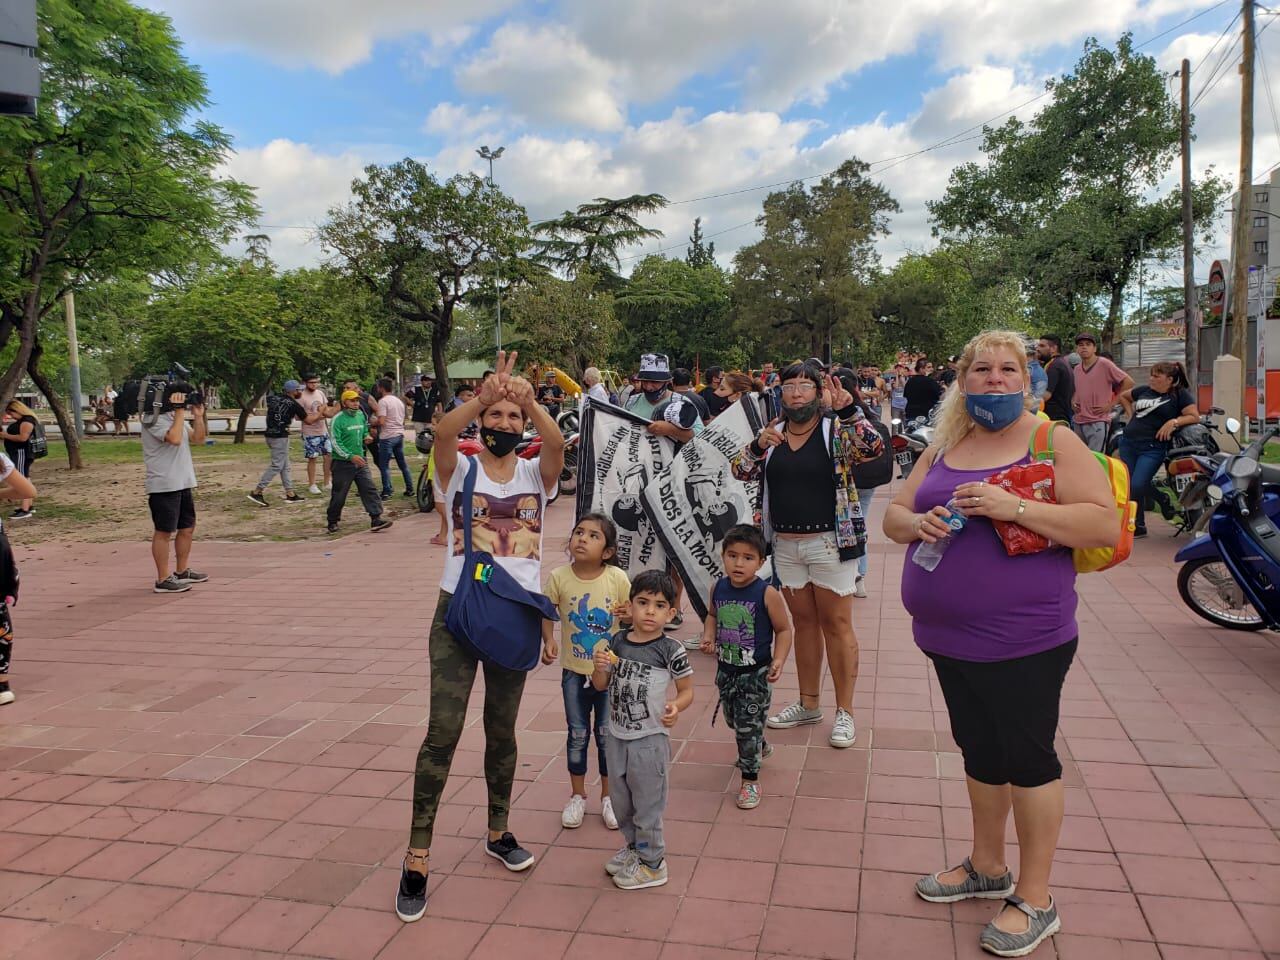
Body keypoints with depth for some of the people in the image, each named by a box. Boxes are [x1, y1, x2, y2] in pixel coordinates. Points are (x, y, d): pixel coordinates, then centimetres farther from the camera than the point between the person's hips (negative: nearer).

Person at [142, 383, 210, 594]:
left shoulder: (175, 417, 16)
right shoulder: (154, 419, -13)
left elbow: (199, 438, 14)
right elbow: (174, 438, -28)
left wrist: (198, 416, 1)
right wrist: (180, 411, -20)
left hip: (183, 483, 10)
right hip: (163, 486, -10)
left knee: (187, 527, 15)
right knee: (164, 531, -5)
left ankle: (182, 571, 27)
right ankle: (163, 580, 1)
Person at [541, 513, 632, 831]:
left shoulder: (617, 578, -14)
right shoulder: (559, 577, -12)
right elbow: (546, 612, -2)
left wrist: (628, 613, -24)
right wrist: (549, 640, -17)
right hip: (574, 671, 1)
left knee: (607, 734, 11)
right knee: (578, 734, 13)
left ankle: (608, 797, 29)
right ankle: (577, 797, 32)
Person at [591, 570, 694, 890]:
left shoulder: (671, 650, -16)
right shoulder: (617, 642, -3)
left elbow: (687, 690, -6)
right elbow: (601, 686, 6)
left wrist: (676, 706, -27)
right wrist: (599, 667, -15)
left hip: (649, 739, -5)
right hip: (616, 736, 5)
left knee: (647, 804, 8)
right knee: (620, 800, 22)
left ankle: (652, 863, 28)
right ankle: (633, 847, 45)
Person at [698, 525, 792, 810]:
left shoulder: (767, 594, -19)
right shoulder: (718, 589, -6)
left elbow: (784, 629, -10)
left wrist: (779, 660, -22)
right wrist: (708, 636, -4)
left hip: (756, 674, -6)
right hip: (725, 669, 6)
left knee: (749, 726, -1)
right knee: (733, 720, 23)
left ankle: (750, 780, 17)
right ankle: (761, 747, 52)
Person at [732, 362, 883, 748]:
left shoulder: (837, 430, -5)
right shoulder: (773, 432, 8)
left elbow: (874, 448, -20)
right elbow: (741, 472, 2)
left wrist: (849, 410, -30)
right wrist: (759, 445, -15)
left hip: (830, 542, -4)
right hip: (785, 544, 5)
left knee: (836, 625, 3)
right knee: (804, 623, 15)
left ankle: (845, 710, 14)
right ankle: (808, 703, 28)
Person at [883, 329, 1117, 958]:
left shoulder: (1053, 442, -7)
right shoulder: (943, 448, 10)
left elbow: (1105, 525, -15)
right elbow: (892, 516, 12)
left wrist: (1015, 508, -25)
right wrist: (917, 522, -11)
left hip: (1023, 640, -6)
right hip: (949, 636, 6)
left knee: (1027, 754, 5)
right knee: (980, 749, 19)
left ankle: (1036, 900, 23)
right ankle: (988, 868, 38)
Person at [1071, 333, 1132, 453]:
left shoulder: (1104, 364, -6)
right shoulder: (1076, 370, 13)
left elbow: (1128, 382, -7)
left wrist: (1111, 404, -8)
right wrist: (1072, 402, 10)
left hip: (1098, 423, -7)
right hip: (1079, 423, 7)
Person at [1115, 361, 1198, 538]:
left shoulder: (1180, 394, -1)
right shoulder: (1144, 390, 13)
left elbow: (1195, 417, -8)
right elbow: (1123, 396, 30)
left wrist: (1174, 421, -22)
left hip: (1153, 447, -6)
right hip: (1128, 442, 6)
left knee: (1137, 486, -15)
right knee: (1129, 485, 8)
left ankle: (1138, 525, 8)